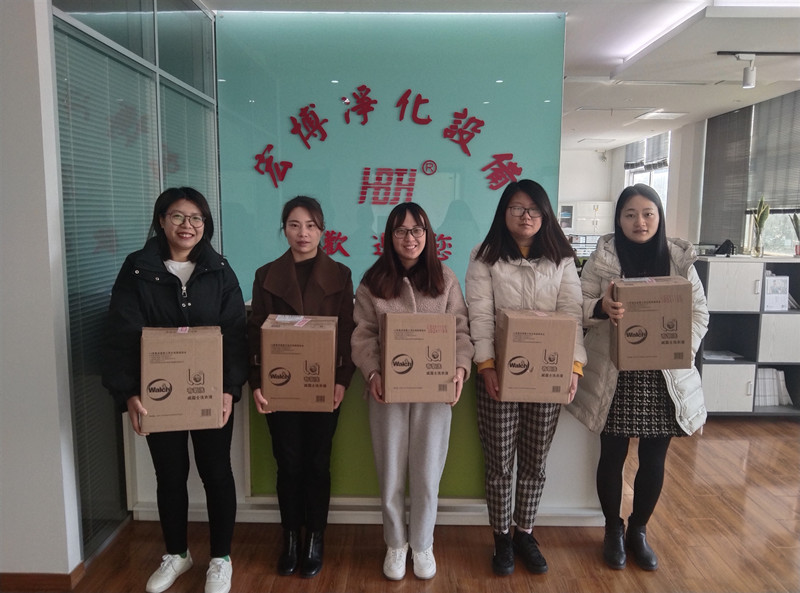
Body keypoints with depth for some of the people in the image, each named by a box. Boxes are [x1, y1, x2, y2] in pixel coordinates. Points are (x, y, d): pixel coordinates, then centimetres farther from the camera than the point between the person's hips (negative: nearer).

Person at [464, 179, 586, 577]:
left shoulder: (561, 260, 7)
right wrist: (486, 364, -20)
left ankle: (525, 534, 29)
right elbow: (480, 316, -8)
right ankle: (502, 538, 23)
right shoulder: (485, 258, 0)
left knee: (535, 460, 11)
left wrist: (575, 364, -14)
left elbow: (572, 314, -2)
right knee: (500, 460, 6)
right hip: (500, 372, -2)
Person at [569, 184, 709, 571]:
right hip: (615, 375, -2)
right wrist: (601, 308, -26)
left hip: (664, 375, 2)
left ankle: (638, 530, 35)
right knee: (612, 456, 9)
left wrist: (683, 348, -12)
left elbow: (699, 313, 5)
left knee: (654, 460, 12)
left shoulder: (679, 259, 3)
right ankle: (613, 529, 32)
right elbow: (579, 306, -5)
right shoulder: (603, 257, -3)